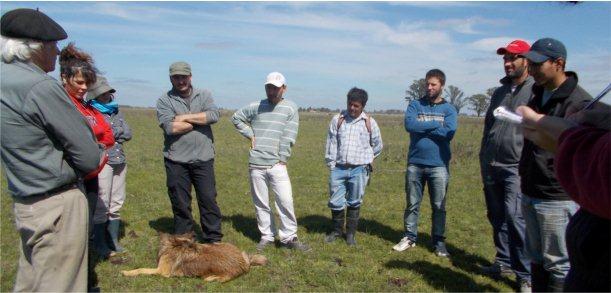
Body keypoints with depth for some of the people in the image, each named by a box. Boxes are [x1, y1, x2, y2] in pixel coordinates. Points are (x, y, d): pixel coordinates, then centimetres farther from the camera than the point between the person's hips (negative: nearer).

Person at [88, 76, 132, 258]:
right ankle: (100, 244, 11)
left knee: (116, 204, 11)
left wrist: (109, 131, -4)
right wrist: (117, 132, -7)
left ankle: (113, 241, 22)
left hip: (120, 161, 6)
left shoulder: (116, 111, 15)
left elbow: (128, 134, 7)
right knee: (102, 205, -3)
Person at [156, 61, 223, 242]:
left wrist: (185, 117, -12)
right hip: (176, 161, 0)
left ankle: (214, 240, 18)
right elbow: (170, 127, -15)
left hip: (203, 159, 1)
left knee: (209, 200, 6)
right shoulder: (164, 101, 1)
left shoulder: (204, 95, 8)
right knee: (180, 204, 10)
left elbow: (214, 115, -11)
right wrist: (199, 121, -8)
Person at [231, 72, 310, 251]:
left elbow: (288, 137, -4)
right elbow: (236, 118, 20)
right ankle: (266, 236, 22)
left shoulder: (290, 108, 1)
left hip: (277, 164, -2)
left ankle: (289, 238, 8)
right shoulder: (256, 107, 7)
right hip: (255, 164, 2)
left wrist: (282, 159, -8)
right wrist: (250, 134, 8)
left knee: (286, 201, -6)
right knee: (261, 203, 9)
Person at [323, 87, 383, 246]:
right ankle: (337, 230, 27)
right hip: (339, 168, 1)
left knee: (354, 203, 9)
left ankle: (350, 233, 23)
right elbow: (331, 143, 4)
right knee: (335, 202, 6)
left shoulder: (369, 122, 1)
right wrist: (331, 165, 1)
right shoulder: (337, 120, 3)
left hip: (359, 170, -1)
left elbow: (377, 145, 14)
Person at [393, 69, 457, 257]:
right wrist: (435, 124, -11)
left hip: (439, 165, -1)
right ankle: (410, 237, 21)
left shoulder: (449, 109, 3)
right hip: (415, 164, 1)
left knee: (439, 206, 7)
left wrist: (421, 128, -10)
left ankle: (439, 241, 19)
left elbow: (449, 133, -13)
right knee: (412, 203, 9)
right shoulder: (415, 105, 5)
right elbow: (409, 125, -14)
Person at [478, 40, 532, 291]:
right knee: (496, 216, 12)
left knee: (514, 216, -14)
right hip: (491, 166, 7)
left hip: (516, 167, -7)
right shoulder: (500, 92, 18)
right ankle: (504, 262, 27)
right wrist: (483, 158, 16)